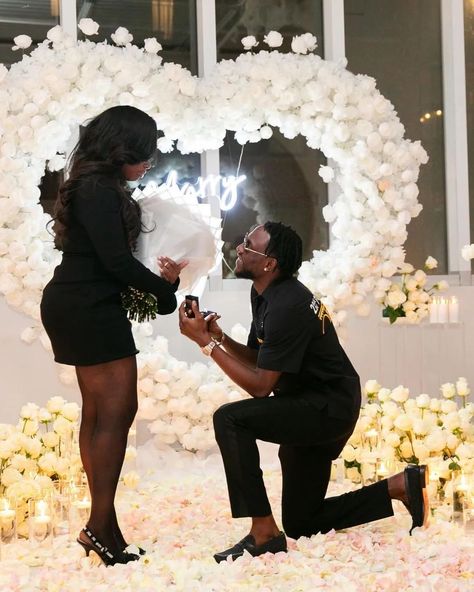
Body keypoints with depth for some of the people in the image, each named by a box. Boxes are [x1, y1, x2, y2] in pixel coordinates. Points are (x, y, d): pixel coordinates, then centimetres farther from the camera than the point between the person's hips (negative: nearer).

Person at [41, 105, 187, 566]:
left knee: (98, 413, 11)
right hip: (88, 309, -11)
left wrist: (156, 278, 6)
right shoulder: (99, 190, -16)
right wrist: (164, 289, -7)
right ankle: (100, 527, -7)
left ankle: (103, 524, 15)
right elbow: (115, 258, -19)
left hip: (81, 307, 11)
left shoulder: (93, 186, 14)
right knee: (116, 411, -9)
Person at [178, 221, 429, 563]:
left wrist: (206, 343, -23)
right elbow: (258, 360, 9)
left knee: (229, 419, -26)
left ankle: (264, 533, -21)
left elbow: (260, 385, -25)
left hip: (328, 409, -10)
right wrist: (219, 337, -7)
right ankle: (401, 486, 19)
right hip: (312, 409, 10)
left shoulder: (286, 307, -26)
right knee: (301, 524, 16)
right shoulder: (264, 294, 5)